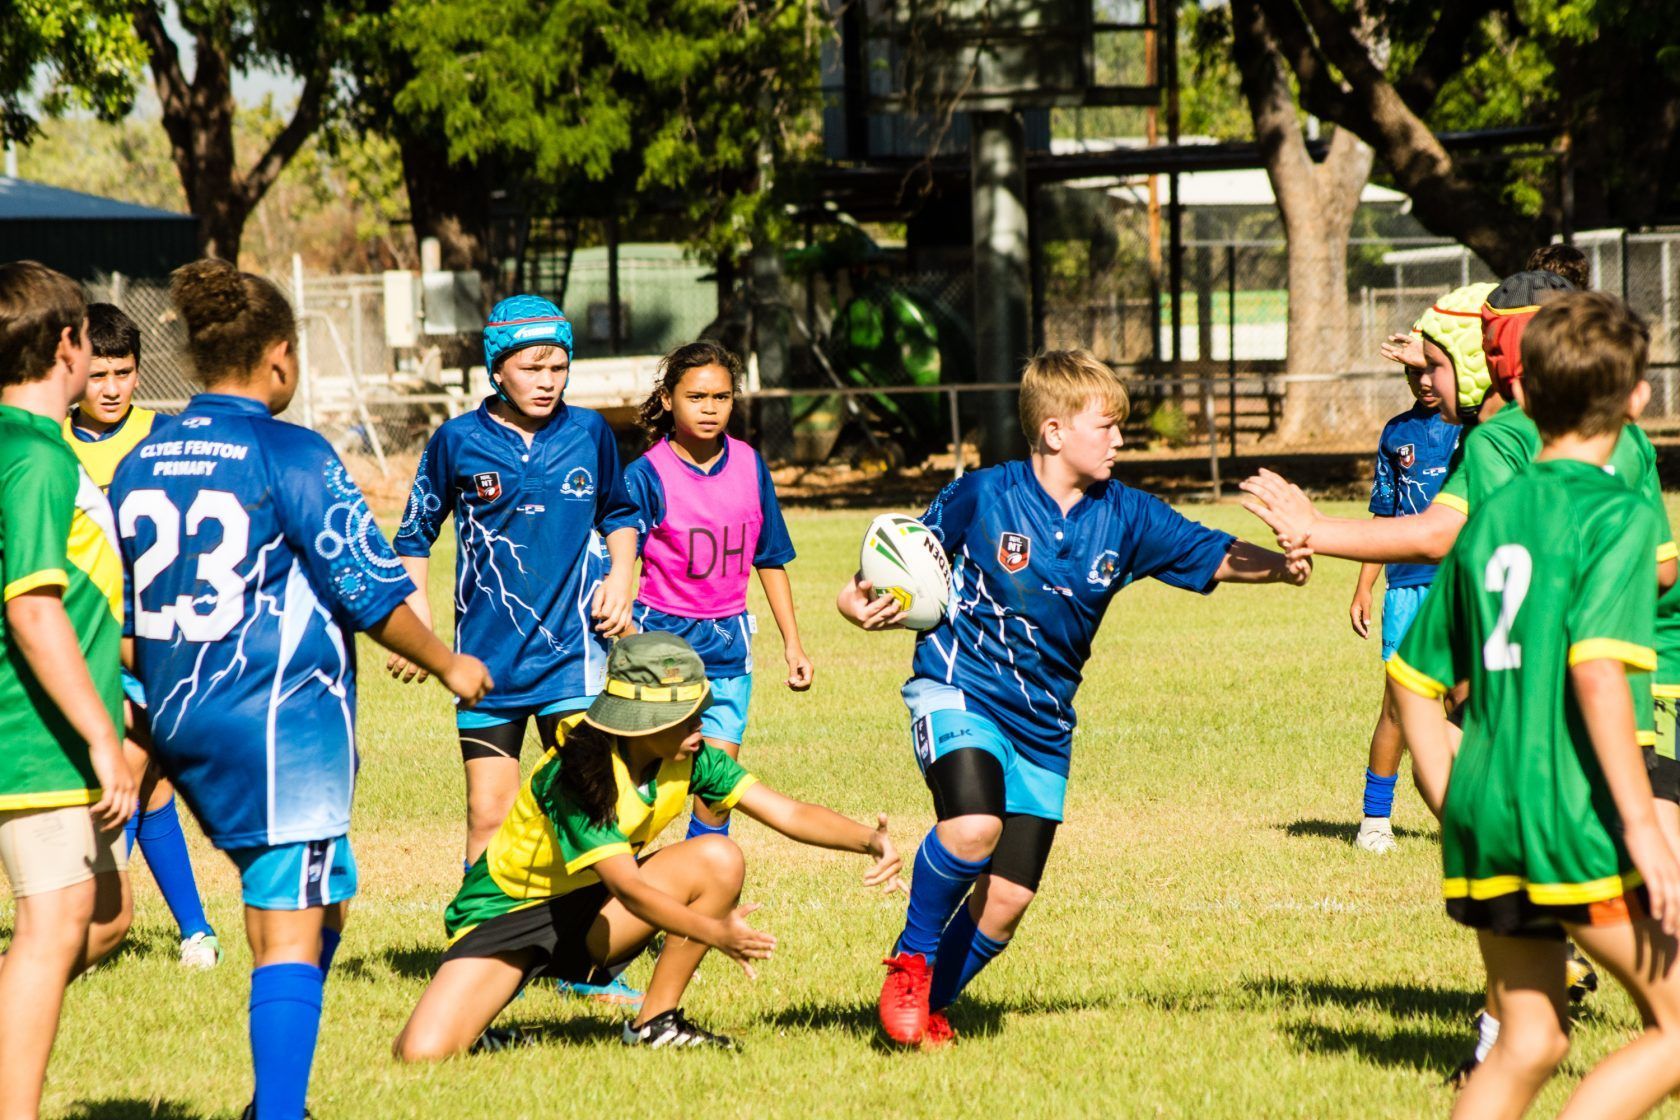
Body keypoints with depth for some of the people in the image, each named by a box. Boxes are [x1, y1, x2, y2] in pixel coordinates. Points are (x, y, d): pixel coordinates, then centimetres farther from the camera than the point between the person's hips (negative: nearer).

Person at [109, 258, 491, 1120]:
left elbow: (123, 614, 15)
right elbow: (370, 592, -9)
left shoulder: (138, 465, 8)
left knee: (320, 896, 21)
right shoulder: (292, 457, -12)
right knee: (288, 934, -6)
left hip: (181, 725, 7)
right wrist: (449, 666, 6)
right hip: (282, 723, -7)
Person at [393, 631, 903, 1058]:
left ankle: (655, 1024, -5)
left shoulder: (688, 760, -11)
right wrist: (716, 932, -46)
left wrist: (868, 840, -27)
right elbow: (628, 887, -35)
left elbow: (787, 813, -11)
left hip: (591, 910, 6)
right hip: (506, 914, -6)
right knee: (423, 1052, -29)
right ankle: (479, 1036, 10)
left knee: (719, 860, -19)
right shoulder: (575, 775, -30)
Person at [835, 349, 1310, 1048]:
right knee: (974, 827, -31)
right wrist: (864, 600, -17)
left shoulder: (1125, 517, -2)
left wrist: (1281, 564, -23)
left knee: (1008, 897, 2)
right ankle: (911, 961, -6)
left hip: (1043, 722, 5)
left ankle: (931, 1001, 27)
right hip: (958, 693, -5)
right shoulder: (981, 497, -10)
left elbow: (1217, 558, -4)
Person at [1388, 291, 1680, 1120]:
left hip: (1482, 818, 7)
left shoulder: (1491, 517, 13)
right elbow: (1596, 671, -20)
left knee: (1530, 1044, 13)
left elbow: (1413, 678, 17)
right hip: (1574, 818, -7)